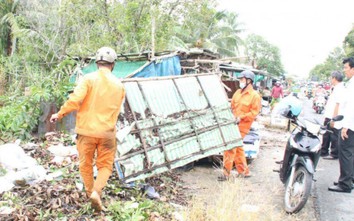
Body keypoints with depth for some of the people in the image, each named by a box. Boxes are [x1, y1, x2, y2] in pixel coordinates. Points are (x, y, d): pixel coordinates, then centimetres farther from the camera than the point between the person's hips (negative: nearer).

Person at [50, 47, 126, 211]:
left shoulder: (89, 79, -8)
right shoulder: (119, 85, 2)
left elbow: (75, 99, -19)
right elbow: (116, 110, 8)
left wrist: (60, 114, -7)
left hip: (86, 130, -1)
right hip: (107, 132, 1)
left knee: (86, 164, 17)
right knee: (105, 165, 11)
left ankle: (90, 192, 30)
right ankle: (96, 191, -11)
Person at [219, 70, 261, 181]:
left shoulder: (255, 96, -8)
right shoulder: (238, 92, 13)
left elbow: (254, 113, -12)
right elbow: (232, 106, 19)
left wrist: (241, 117, -19)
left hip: (241, 126, -7)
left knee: (230, 148, -11)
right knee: (238, 148, 14)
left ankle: (226, 173, -4)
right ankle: (244, 171, 26)